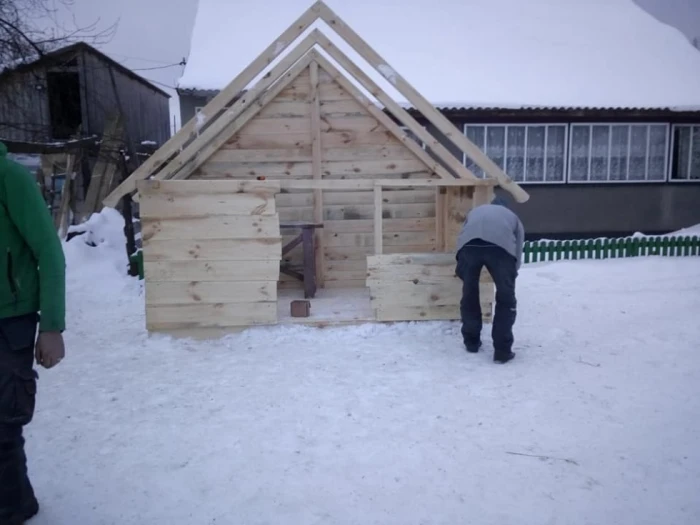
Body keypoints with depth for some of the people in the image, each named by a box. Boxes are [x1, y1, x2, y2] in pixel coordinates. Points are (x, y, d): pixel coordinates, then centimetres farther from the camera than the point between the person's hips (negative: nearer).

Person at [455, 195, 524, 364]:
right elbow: (518, 254, 34)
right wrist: (510, 276, 49)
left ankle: (471, 342, 34)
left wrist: (464, 275, 52)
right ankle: (502, 350, 17)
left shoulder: (476, 211, 44)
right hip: (501, 245, -1)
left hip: (469, 244, 1)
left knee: (469, 295, 22)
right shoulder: (512, 217, 39)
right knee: (506, 299, 17)